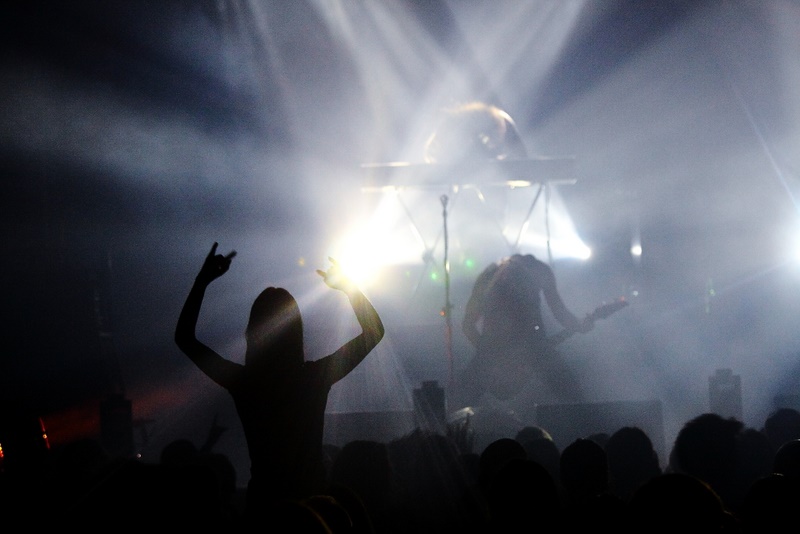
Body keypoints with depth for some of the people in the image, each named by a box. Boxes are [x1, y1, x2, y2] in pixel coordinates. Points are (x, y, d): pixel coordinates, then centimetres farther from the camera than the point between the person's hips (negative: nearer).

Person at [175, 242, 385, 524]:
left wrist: (203, 280, 3)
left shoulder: (241, 381, -12)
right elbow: (374, 330, 2)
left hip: (263, 501, 0)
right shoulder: (318, 376, -12)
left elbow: (184, 337, 3)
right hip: (313, 497, 0)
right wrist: (348, 286, 9)